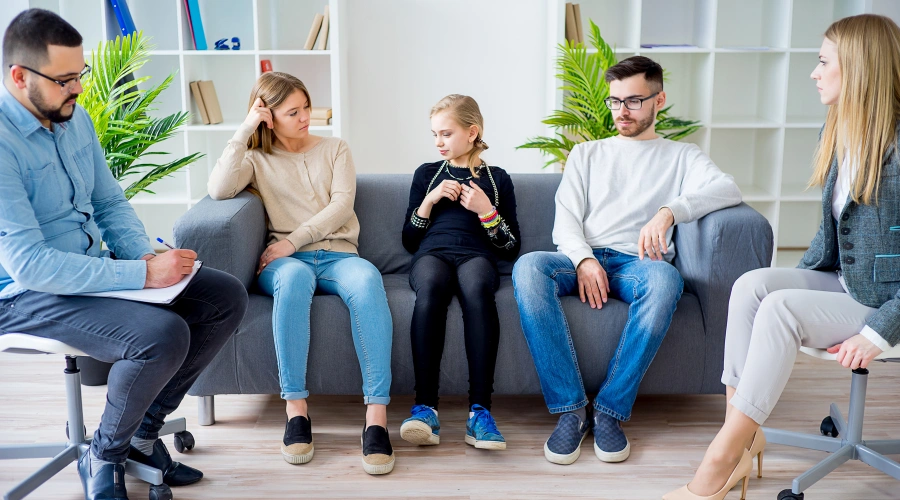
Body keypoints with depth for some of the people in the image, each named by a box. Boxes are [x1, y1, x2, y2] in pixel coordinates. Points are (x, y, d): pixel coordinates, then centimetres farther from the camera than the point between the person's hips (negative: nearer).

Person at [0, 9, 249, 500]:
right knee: (163, 334, -32)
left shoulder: (75, 118, 4)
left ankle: (143, 430, 8)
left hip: (92, 270, 9)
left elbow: (110, 203, 12)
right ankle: (103, 456, -2)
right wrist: (143, 274, -28)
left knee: (227, 297, -2)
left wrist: (148, 257, -8)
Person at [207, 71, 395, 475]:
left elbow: (341, 206, 3)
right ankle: (296, 409, -34)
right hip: (287, 260, 0)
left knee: (367, 279, -36)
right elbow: (219, 189, -5)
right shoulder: (257, 159, 17)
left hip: (337, 255, 1)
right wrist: (244, 129, -3)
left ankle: (376, 416, -41)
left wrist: (293, 241, -10)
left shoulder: (334, 149, 19)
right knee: (294, 277, -40)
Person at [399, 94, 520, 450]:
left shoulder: (497, 179, 19)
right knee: (431, 287, -39)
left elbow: (512, 248, 14)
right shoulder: (427, 174, 24)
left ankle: (479, 411, -42)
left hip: (477, 255, -1)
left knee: (476, 288, -40)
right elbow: (409, 241, 20)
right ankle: (425, 407, -42)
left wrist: (486, 211, -1)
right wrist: (430, 199, 6)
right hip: (432, 253, 1)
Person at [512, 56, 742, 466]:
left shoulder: (681, 156, 20)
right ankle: (572, 410, -29)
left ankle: (610, 411, -28)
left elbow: (728, 189, -2)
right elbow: (565, 220, 11)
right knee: (528, 267, -33)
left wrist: (669, 210, -21)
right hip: (582, 259, 2)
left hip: (637, 263, -1)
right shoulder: (587, 154, 25)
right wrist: (584, 260, -11)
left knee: (666, 279, -39)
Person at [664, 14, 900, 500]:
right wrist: (800, 279, 3)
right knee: (752, 284, -19)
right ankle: (743, 434, -21)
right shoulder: (839, 135, 7)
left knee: (779, 308, -29)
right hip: (841, 283, 7)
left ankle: (722, 460, -25)